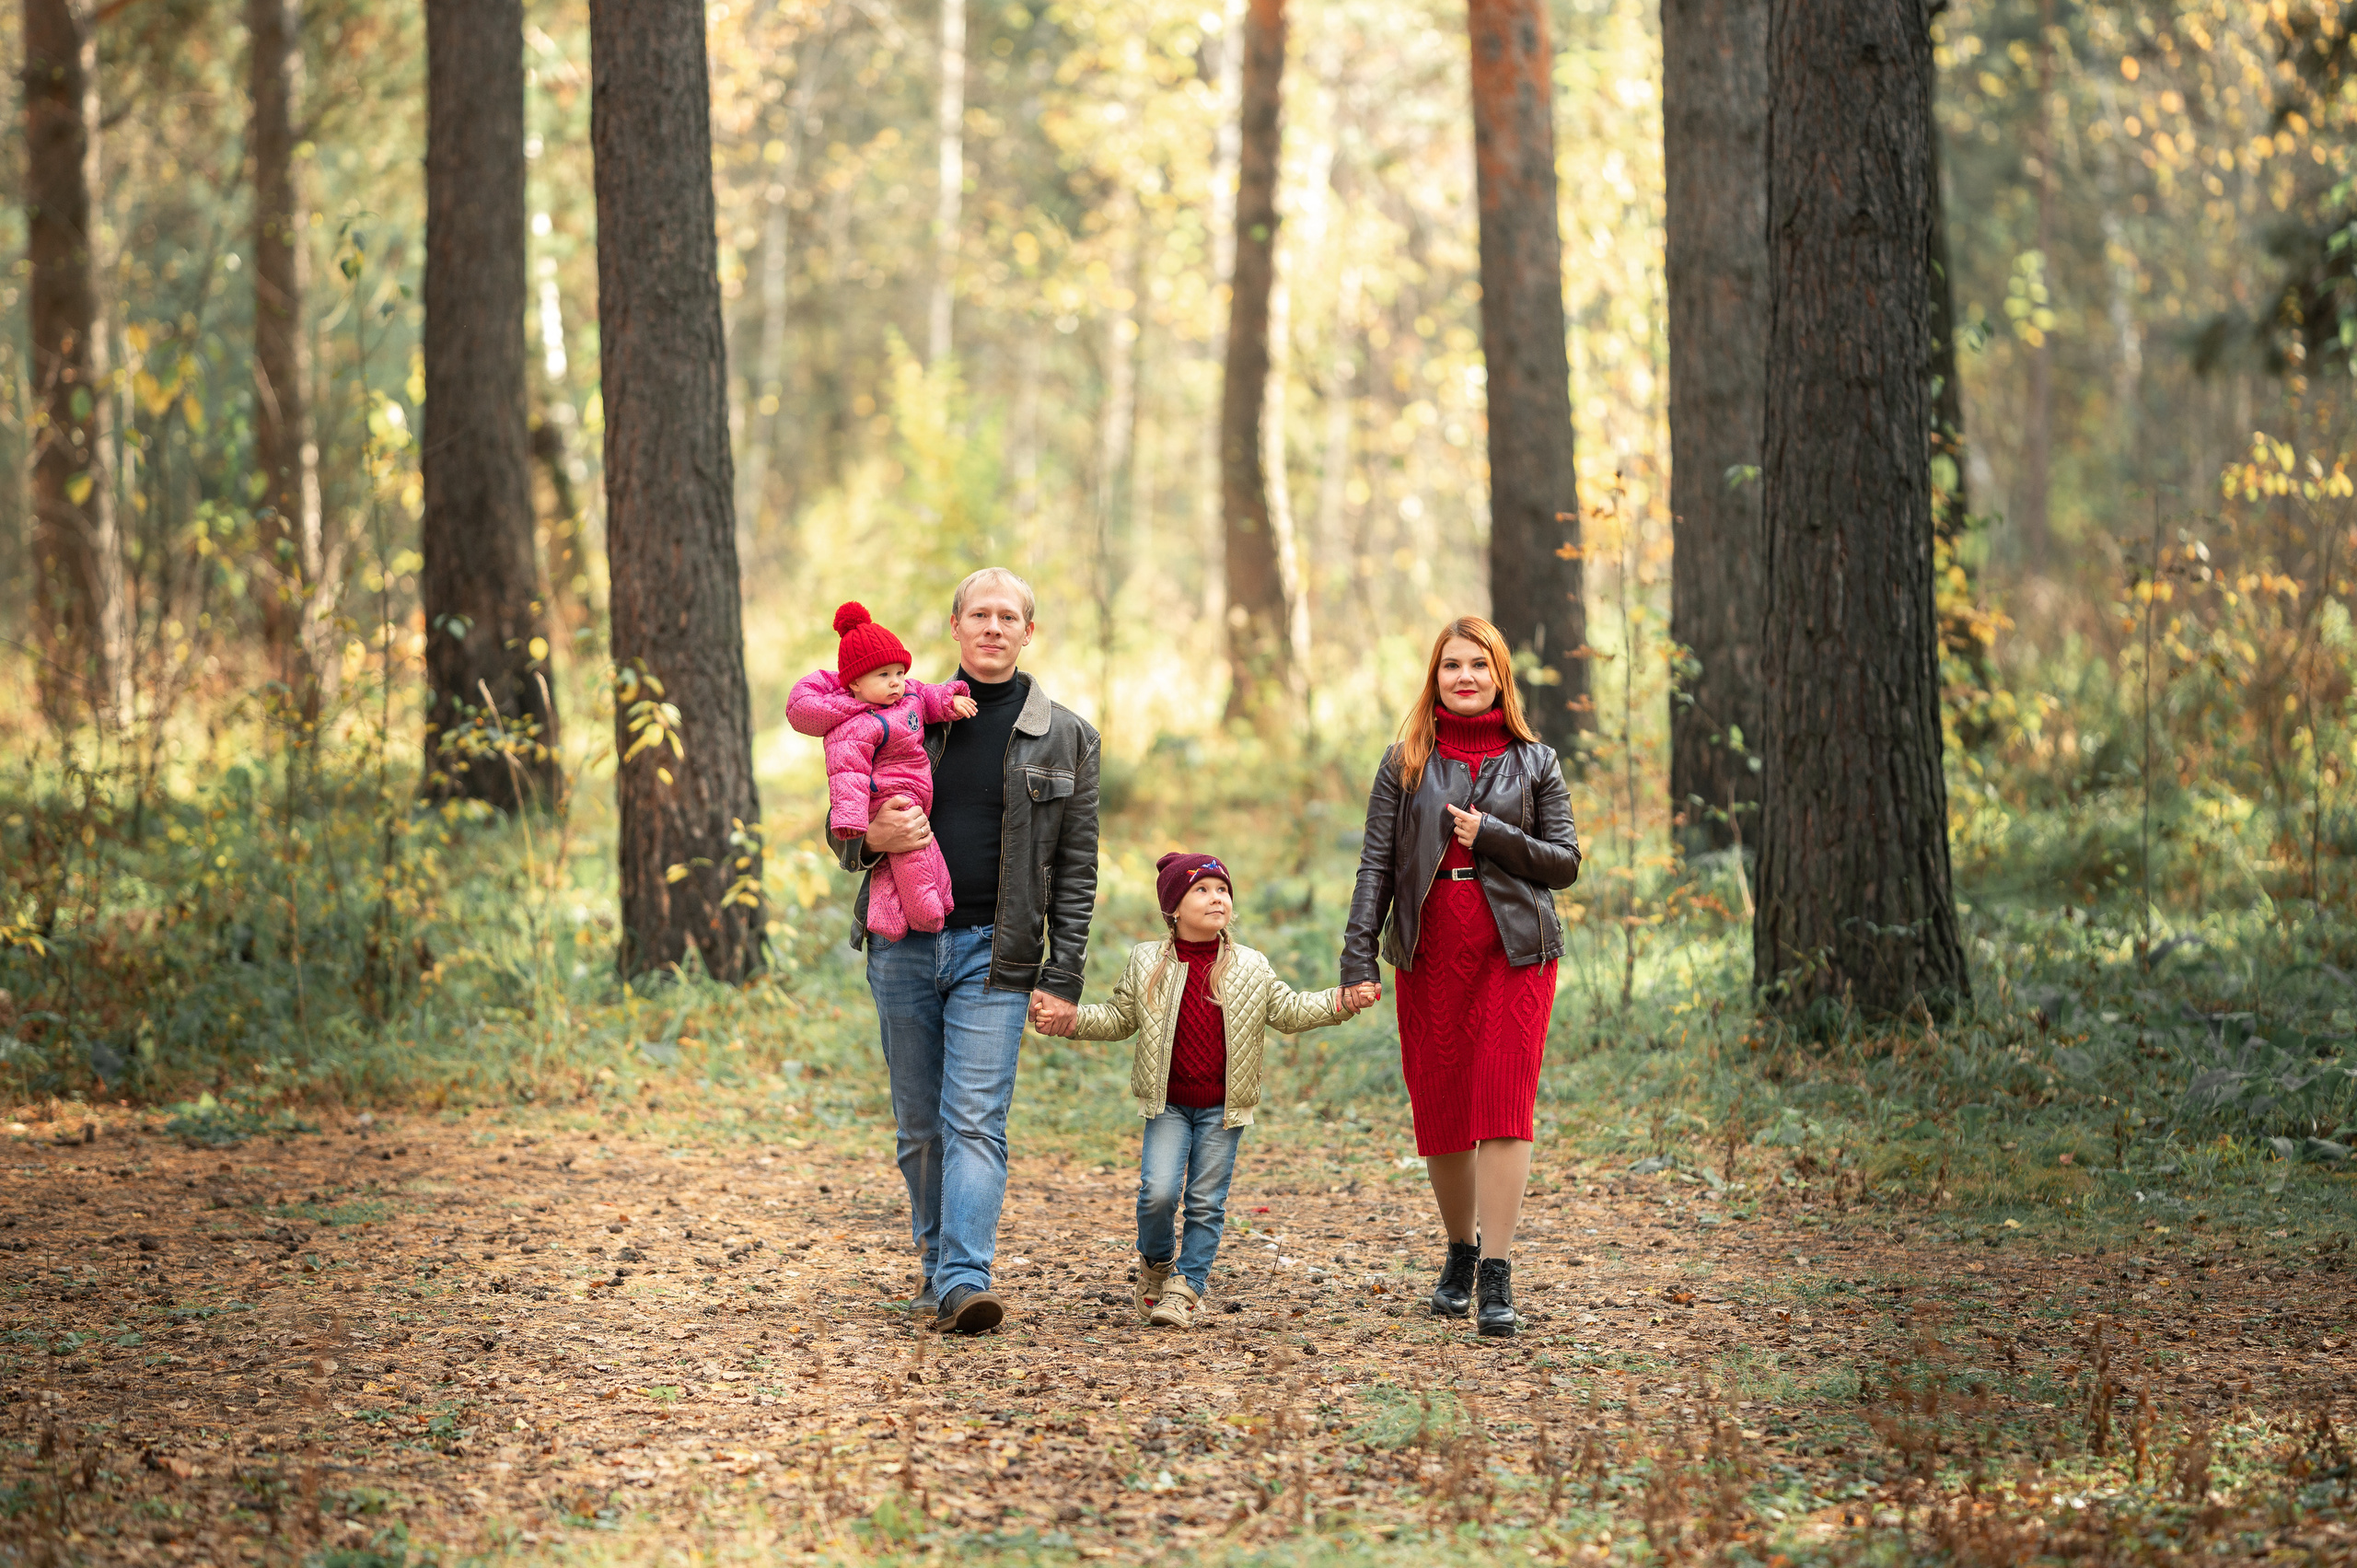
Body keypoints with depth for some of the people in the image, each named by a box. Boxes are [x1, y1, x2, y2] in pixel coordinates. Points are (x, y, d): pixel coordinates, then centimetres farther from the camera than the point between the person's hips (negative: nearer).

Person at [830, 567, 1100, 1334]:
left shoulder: (1064, 738, 4)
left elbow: (1076, 870, 3)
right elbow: (844, 831, 13)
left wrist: (1062, 980, -4)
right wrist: (873, 839, -12)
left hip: (996, 955, -3)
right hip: (904, 946, 3)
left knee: (976, 1122, -11)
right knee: (920, 1123, 8)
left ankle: (965, 1280, -17)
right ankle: (937, 1262, 21)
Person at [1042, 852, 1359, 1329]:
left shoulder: (1252, 969, 3)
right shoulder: (1146, 963, 1)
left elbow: (1288, 1012, 6)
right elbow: (1119, 1018, 10)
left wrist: (1338, 1002, -8)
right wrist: (1072, 1019, -5)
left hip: (1222, 1107, 1)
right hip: (1168, 1104, -1)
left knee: (1206, 1202, 1)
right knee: (1158, 1192, -13)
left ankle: (1186, 1286, 11)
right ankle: (1155, 1262, 15)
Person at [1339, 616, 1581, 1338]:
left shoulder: (1534, 762, 8)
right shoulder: (1405, 763, 8)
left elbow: (1566, 863, 5)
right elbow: (1376, 865, 4)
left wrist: (1492, 836, -11)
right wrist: (1358, 959, -6)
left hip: (1514, 951, -1)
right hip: (1429, 952, 2)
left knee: (1504, 1106, -11)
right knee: (1439, 1111, 4)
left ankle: (1496, 1277, -13)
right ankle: (1460, 1253, 24)